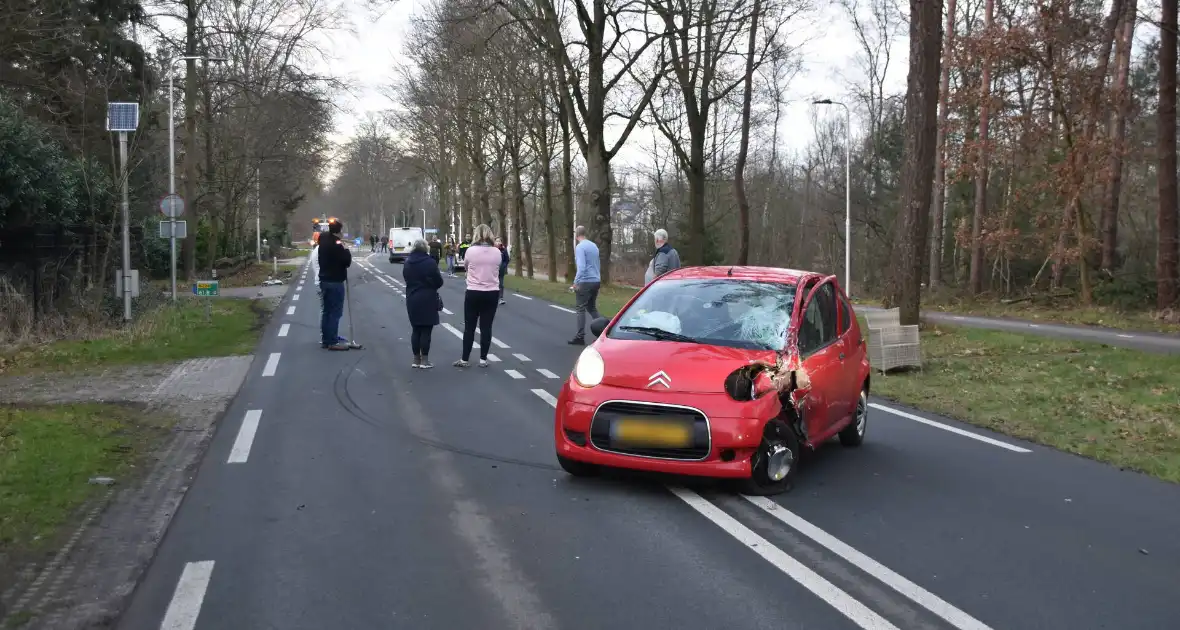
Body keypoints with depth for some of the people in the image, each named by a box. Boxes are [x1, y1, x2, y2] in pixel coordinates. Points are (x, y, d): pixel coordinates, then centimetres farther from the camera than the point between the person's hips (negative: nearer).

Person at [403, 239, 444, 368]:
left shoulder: (407, 263, 6)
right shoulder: (430, 262, -12)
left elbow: (407, 280, 12)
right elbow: (439, 282, -9)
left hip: (412, 299, 5)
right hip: (427, 300, -5)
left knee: (415, 329, 12)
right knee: (426, 330, 0)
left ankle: (416, 359, 16)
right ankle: (424, 360, 2)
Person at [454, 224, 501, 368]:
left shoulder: (470, 250, -9)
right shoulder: (497, 252, -3)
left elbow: (466, 267, 7)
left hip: (473, 292, -2)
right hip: (492, 293, 2)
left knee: (469, 327, 7)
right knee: (486, 327, 7)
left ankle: (465, 359, 11)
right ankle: (483, 359, 10)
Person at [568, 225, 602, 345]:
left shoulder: (580, 247, -12)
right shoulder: (594, 246, 13)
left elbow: (581, 267, -22)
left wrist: (576, 282, -18)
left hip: (585, 282, -8)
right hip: (596, 281, 8)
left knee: (580, 309, -1)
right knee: (592, 308, 17)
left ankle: (580, 337, -2)